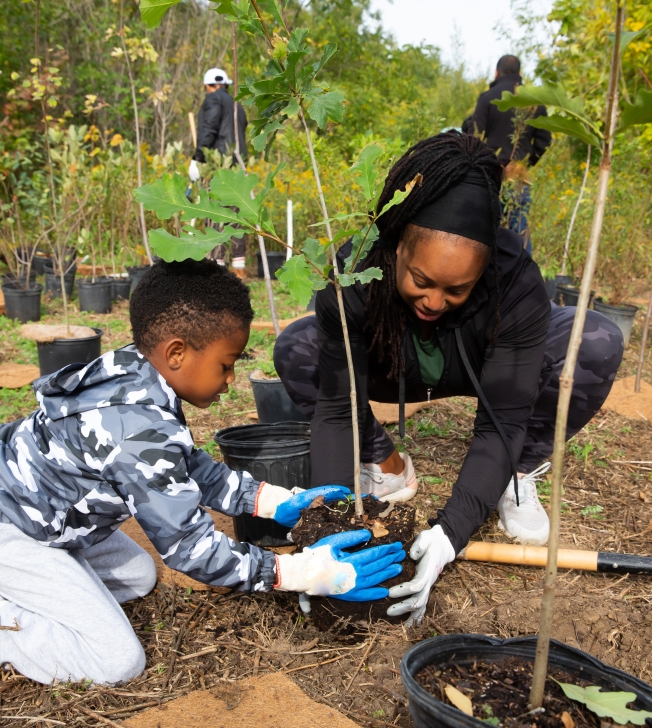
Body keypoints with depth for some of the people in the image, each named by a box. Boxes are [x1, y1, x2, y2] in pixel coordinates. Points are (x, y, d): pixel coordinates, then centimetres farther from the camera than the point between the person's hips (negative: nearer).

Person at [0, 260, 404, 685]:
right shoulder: (145, 433, -34)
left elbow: (188, 468, 6)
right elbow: (191, 548, -24)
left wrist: (276, 500, 2)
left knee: (137, 577, 19)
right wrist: (303, 573, -22)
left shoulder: (136, 375, -7)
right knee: (117, 662, -6)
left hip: (43, 505, 9)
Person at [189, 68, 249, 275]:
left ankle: (217, 264, -14)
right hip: (237, 163, 8)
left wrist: (197, 159, -13)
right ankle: (238, 265, 8)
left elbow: (209, 130, -11)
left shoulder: (213, 99, 2)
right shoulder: (237, 105, 26)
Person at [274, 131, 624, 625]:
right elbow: (337, 408, -30)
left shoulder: (517, 281, -36)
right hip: (393, 371, 1)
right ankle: (387, 467, -3)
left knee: (597, 343, -30)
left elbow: (501, 422, -34)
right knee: (296, 352, -25)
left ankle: (517, 476, -6)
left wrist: (449, 533, -45)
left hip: (485, 368, -1)